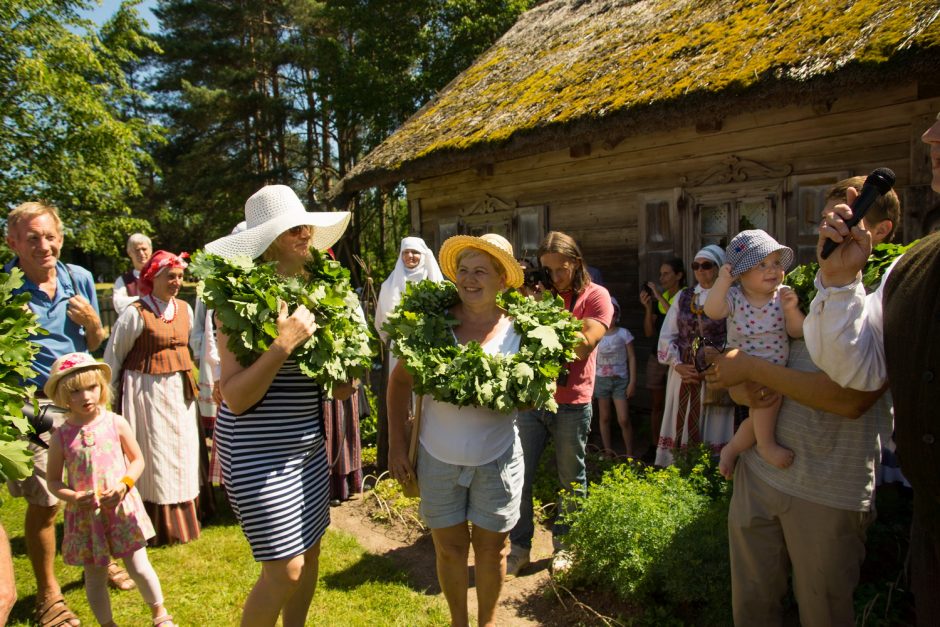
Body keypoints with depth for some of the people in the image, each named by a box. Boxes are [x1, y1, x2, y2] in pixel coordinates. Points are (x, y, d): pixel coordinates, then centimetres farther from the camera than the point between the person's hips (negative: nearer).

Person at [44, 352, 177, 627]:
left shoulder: (116, 424, -5)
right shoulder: (61, 437, -5)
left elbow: (137, 460, 2)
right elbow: (53, 480, 2)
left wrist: (124, 485, -15)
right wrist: (74, 497, -16)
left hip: (122, 507, -1)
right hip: (86, 514, 1)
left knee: (139, 567, 4)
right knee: (95, 577, 13)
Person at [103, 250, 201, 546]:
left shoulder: (185, 309, 5)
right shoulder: (136, 313, -13)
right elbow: (113, 355, -7)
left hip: (180, 390, 6)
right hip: (148, 391, -6)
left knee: (183, 454, 13)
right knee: (154, 458, 2)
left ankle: (184, 519, 29)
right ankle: (160, 526, 16)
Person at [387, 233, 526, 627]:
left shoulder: (518, 331, -7)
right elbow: (400, 380, -1)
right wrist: (396, 442, -5)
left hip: (497, 459, 0)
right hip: (438, 458, 1)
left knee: (490, 547, 16)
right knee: (449, 547, 16)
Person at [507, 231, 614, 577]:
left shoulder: (595, 296, -4)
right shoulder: (540, 292, 8)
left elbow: (584, 345, -17)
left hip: (571, 403, -3)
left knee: (572, 481, 12)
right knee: (519, 477, 5)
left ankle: (564, 544, 31)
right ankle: (519, 547, 20)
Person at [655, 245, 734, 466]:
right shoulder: (683, 297, 10)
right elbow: (666, 336, 8)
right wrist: (678, 365, -5)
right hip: (682, 373, 4)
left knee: (711, 429, 1)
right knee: (680, 426, 9)